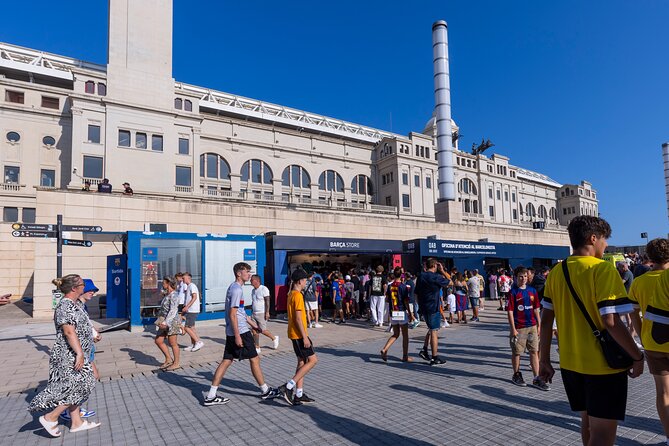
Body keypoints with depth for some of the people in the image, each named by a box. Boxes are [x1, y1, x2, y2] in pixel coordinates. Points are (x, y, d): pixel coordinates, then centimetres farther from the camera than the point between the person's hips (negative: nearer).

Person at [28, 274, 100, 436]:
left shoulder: (73, 305, 11)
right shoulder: (66, 306, -20)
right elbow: (69, 332, -26)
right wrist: (79, 353, -26)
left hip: (74, 355, 10)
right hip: (69, 356, -10)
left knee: (76, 389, 13)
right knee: (76, 388, -4)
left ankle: (77, 422, 21)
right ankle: (50, 417, 10)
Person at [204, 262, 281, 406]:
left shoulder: (234, 288, 16)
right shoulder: (237, 289, -16)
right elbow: (232, 314, -20)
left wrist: (252, 324, 27)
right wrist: (237, 335, -21)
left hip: (232, 332, 10)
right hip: (240, 332, -10)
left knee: (226, 361, 9)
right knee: (254, 359, 3)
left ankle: (211, 396, 11)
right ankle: (265, 391, 16)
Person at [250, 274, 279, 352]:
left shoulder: (263, 289, -11)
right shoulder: (253, 290, 13)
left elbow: (267, 301, -16)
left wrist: (267, 312, -20)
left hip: (262, 313, -8)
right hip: (254, 313, 8)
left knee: (262, 330, -8)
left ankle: (274, 338, 16)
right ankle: (257, 347, 12)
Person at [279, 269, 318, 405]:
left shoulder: (291, 294, 12)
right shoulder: (298, 296, -18)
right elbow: (298, 319, -22)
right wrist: (305, 337, -19)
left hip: (295, 334, 10)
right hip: (299, 334, -10)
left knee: (302, 362, 13)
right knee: (313, 360, -5)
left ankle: (299, 394, 18)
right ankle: (288, 387, -8)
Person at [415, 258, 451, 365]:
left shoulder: (420, 277, 6)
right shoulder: (436, 277, -15)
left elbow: (417, 293, 12)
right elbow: (449, 281, 0)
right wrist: (442, 270, 7)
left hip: (423, 308, 7)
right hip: (433, 308, -7)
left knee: (432, 329, 22)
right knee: (434, 331, 1)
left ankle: (424, 350, 14)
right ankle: (435, 358, 7)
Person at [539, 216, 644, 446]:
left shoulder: (556, 272, 2)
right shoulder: (603, 269, -15)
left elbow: (546, 320, 4)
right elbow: (611, 322, -21)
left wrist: (544, 360, 10)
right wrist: (637, 357, -6)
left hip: (570, 364, 6)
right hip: (604, 365, -6)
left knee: (588, 422, 23)